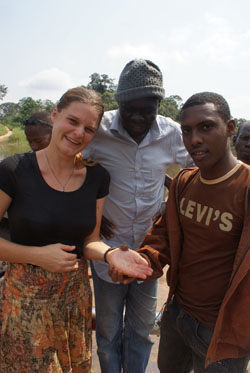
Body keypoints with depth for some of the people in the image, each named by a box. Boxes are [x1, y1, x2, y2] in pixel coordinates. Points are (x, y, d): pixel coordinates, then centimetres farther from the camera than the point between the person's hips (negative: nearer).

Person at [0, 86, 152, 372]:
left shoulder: (97, 178, -3)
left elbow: (89, 240, 3)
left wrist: (109, 253, -17)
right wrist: (39, 255, -19)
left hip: (77, 294, 4)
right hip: (25, 298, -3)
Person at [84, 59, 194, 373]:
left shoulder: (171, 133, -6)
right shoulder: (99, 129, -14)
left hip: (149, 249, 2)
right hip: (109, 249, -2)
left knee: (141, 329, 19)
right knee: (108, 330, 17)